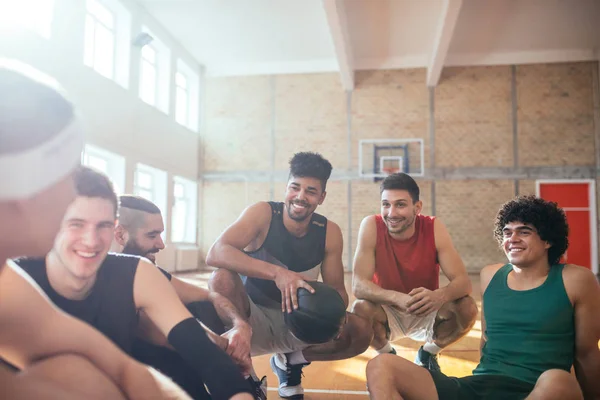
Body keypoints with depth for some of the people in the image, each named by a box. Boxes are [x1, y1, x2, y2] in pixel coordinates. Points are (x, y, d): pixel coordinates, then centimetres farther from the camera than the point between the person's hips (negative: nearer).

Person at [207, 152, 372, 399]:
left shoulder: (329, 232, -8)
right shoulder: (262, 213, -18)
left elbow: (337, 290, -4)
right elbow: (215, 253, -33)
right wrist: (277, 273, -46)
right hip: (253, 320, -3)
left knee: (361, 332, -17)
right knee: (223, 278, -32)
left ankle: (290, 360, 9)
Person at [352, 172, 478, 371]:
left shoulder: (434, 228, -17)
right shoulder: (371, 226, -20)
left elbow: (463, 281, -21)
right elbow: (358, 285, -25)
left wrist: (440, 295, -44)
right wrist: (397, 298, -44)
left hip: (427, 314, 2)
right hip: (387, 313, -1)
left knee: (468, 308, -25)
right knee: (360, 308, -32)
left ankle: (427, 354, 7)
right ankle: (387, 355, 3)